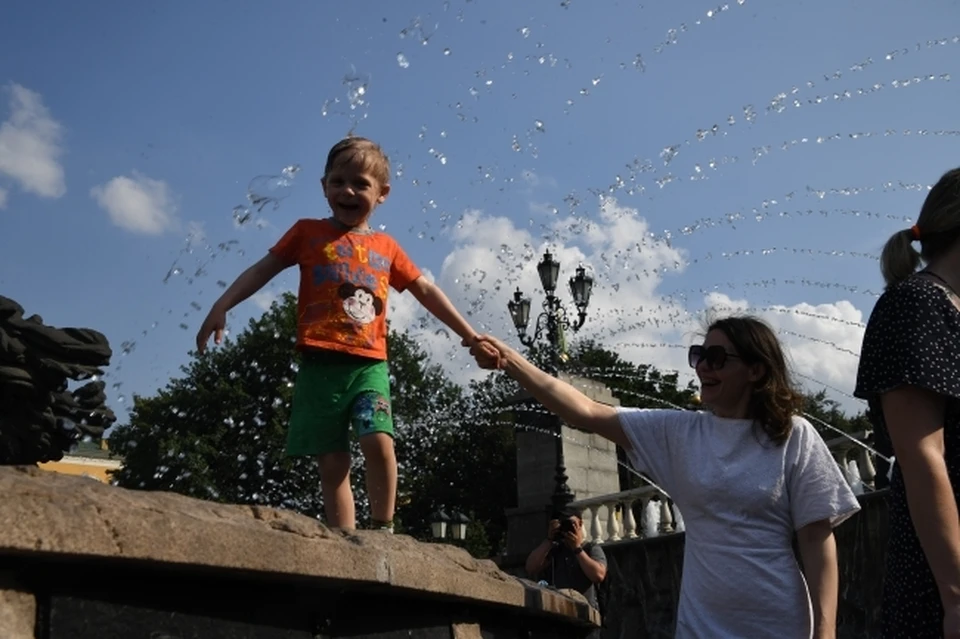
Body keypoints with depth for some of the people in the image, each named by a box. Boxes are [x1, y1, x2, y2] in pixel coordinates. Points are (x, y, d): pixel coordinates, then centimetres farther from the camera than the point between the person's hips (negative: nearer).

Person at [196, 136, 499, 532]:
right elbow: (263, 269, 9)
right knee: (332, 463, -1)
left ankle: (384, 530, -5)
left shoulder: (386, 247, 17)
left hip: (369, 365, 1)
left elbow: (426, 292, 21)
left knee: (378, 442, -19)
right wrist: (221, 306, -5)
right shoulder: (309, 232, 12)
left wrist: (470, 335, 20)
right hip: (320, 365, -1)